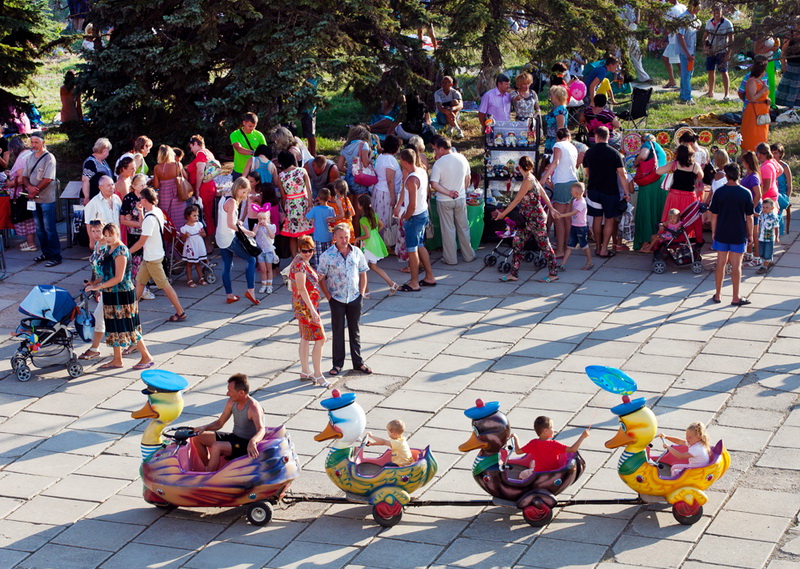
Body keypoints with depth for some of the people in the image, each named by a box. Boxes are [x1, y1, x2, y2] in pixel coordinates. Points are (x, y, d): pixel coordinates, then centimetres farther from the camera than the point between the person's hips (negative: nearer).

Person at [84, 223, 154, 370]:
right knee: (114, 328, 13)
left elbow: (118, 278, -23)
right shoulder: (109, 250, 10)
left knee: (128, 328, -3)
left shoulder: (121, 251, -19)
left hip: (123, 295, -9)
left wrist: (98, 286, -20)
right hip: (111, 295, 9)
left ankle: (146, 357, 7)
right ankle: (117, 360, 20)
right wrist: (94, 284, 9)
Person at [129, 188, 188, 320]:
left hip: (153, 258, -10)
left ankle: (180, 312, 5)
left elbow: (141, 242, -22)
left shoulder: (149, 219, -26)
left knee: (164, 285, -1)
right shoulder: (158, 211, 2)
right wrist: (141, 211, 7)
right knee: (139, 281, 16)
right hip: (149, 256, 10)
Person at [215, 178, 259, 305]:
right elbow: (230, 224, -23)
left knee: (227, 266, 13)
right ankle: (251, 290, -3)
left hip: (220, 239, 9)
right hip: (229, 239, -9)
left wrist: (237, 223, 6)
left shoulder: (224, 199, 11)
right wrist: (246, 231, -16)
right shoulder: (232, 202, -18)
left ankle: (230, 295, 17)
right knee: (251, 259, 1)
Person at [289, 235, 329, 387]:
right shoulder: (300, 264, -21)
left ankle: (304, 372, 27)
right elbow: (301, 289, -25)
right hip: (306, 307, -10)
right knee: (320, 339, -7)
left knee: (305, 338, 17)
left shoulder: (303, 262, 10)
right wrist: (312, 310, -27)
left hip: (303, 307, 10)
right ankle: (318, 375, -2)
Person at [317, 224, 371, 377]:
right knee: (338, 331, 5)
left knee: (355, 331, 12)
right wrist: (329, 296, -8)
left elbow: (363, 274, 9)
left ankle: (358, 362, 21)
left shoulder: (357, 252, 1)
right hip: (337, 299, -2)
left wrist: (361, 293, 2)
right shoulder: (327, 255, -8)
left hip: (354, 298, 2)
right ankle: (337, 364, 14)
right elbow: (321, 278, -4)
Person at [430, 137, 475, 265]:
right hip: (461, 198, 4)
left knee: (448, 230, 6)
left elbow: (434, 185, -23)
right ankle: (468, 255, 23)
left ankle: (450, 258, 13)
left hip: (444, 201, -4)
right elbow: (468, 178, 8)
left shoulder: (439, 163, -18)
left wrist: (448, 192, -16)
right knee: (463, 227, 15)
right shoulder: (462, 158, -3)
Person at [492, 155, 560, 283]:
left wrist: (502, 214, -12)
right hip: (528, 219, 9)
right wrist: (551, 208, 28)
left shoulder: (528, 180, -19)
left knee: (544, 245, 2)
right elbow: (543, 194, 16)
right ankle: (514, 274, 12)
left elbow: (516, 201, -18)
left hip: (536, 218, -9)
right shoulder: (533, 178, 7)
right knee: (517, 243, 8)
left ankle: (554, 273, 12)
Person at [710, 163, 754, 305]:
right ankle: (735, 298, 9)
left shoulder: (719, 192, -6)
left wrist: (714, 232, 11)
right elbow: (749, 217, -4)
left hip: (721, 234, 1)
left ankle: (717, 295, 19)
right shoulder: (746, 193, -9)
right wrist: (750, 234, 7)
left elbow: (713, 215, -1)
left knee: (720, 263, 11)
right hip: (739, 235, -1)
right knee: (736, 265, 4)